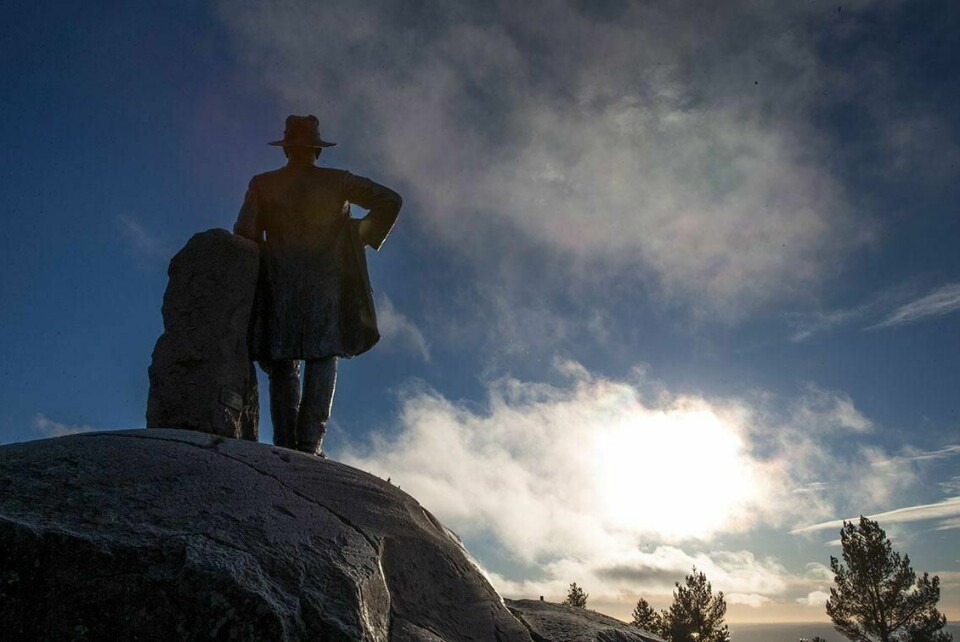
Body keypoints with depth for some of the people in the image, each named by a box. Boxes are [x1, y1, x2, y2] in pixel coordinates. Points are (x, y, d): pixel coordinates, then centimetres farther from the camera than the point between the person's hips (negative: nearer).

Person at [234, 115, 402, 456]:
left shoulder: (262, 184, 12)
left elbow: (245, 233, 2)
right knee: (323, 357, -3)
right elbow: (390, 201, 4)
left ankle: (286, 443, -5)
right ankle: (310, 440, -14)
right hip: (326, 277, -1)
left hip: (280, 279, 1)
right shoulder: (337, 181, 10)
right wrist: (366, 236, 11)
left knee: (283, 363, 3)